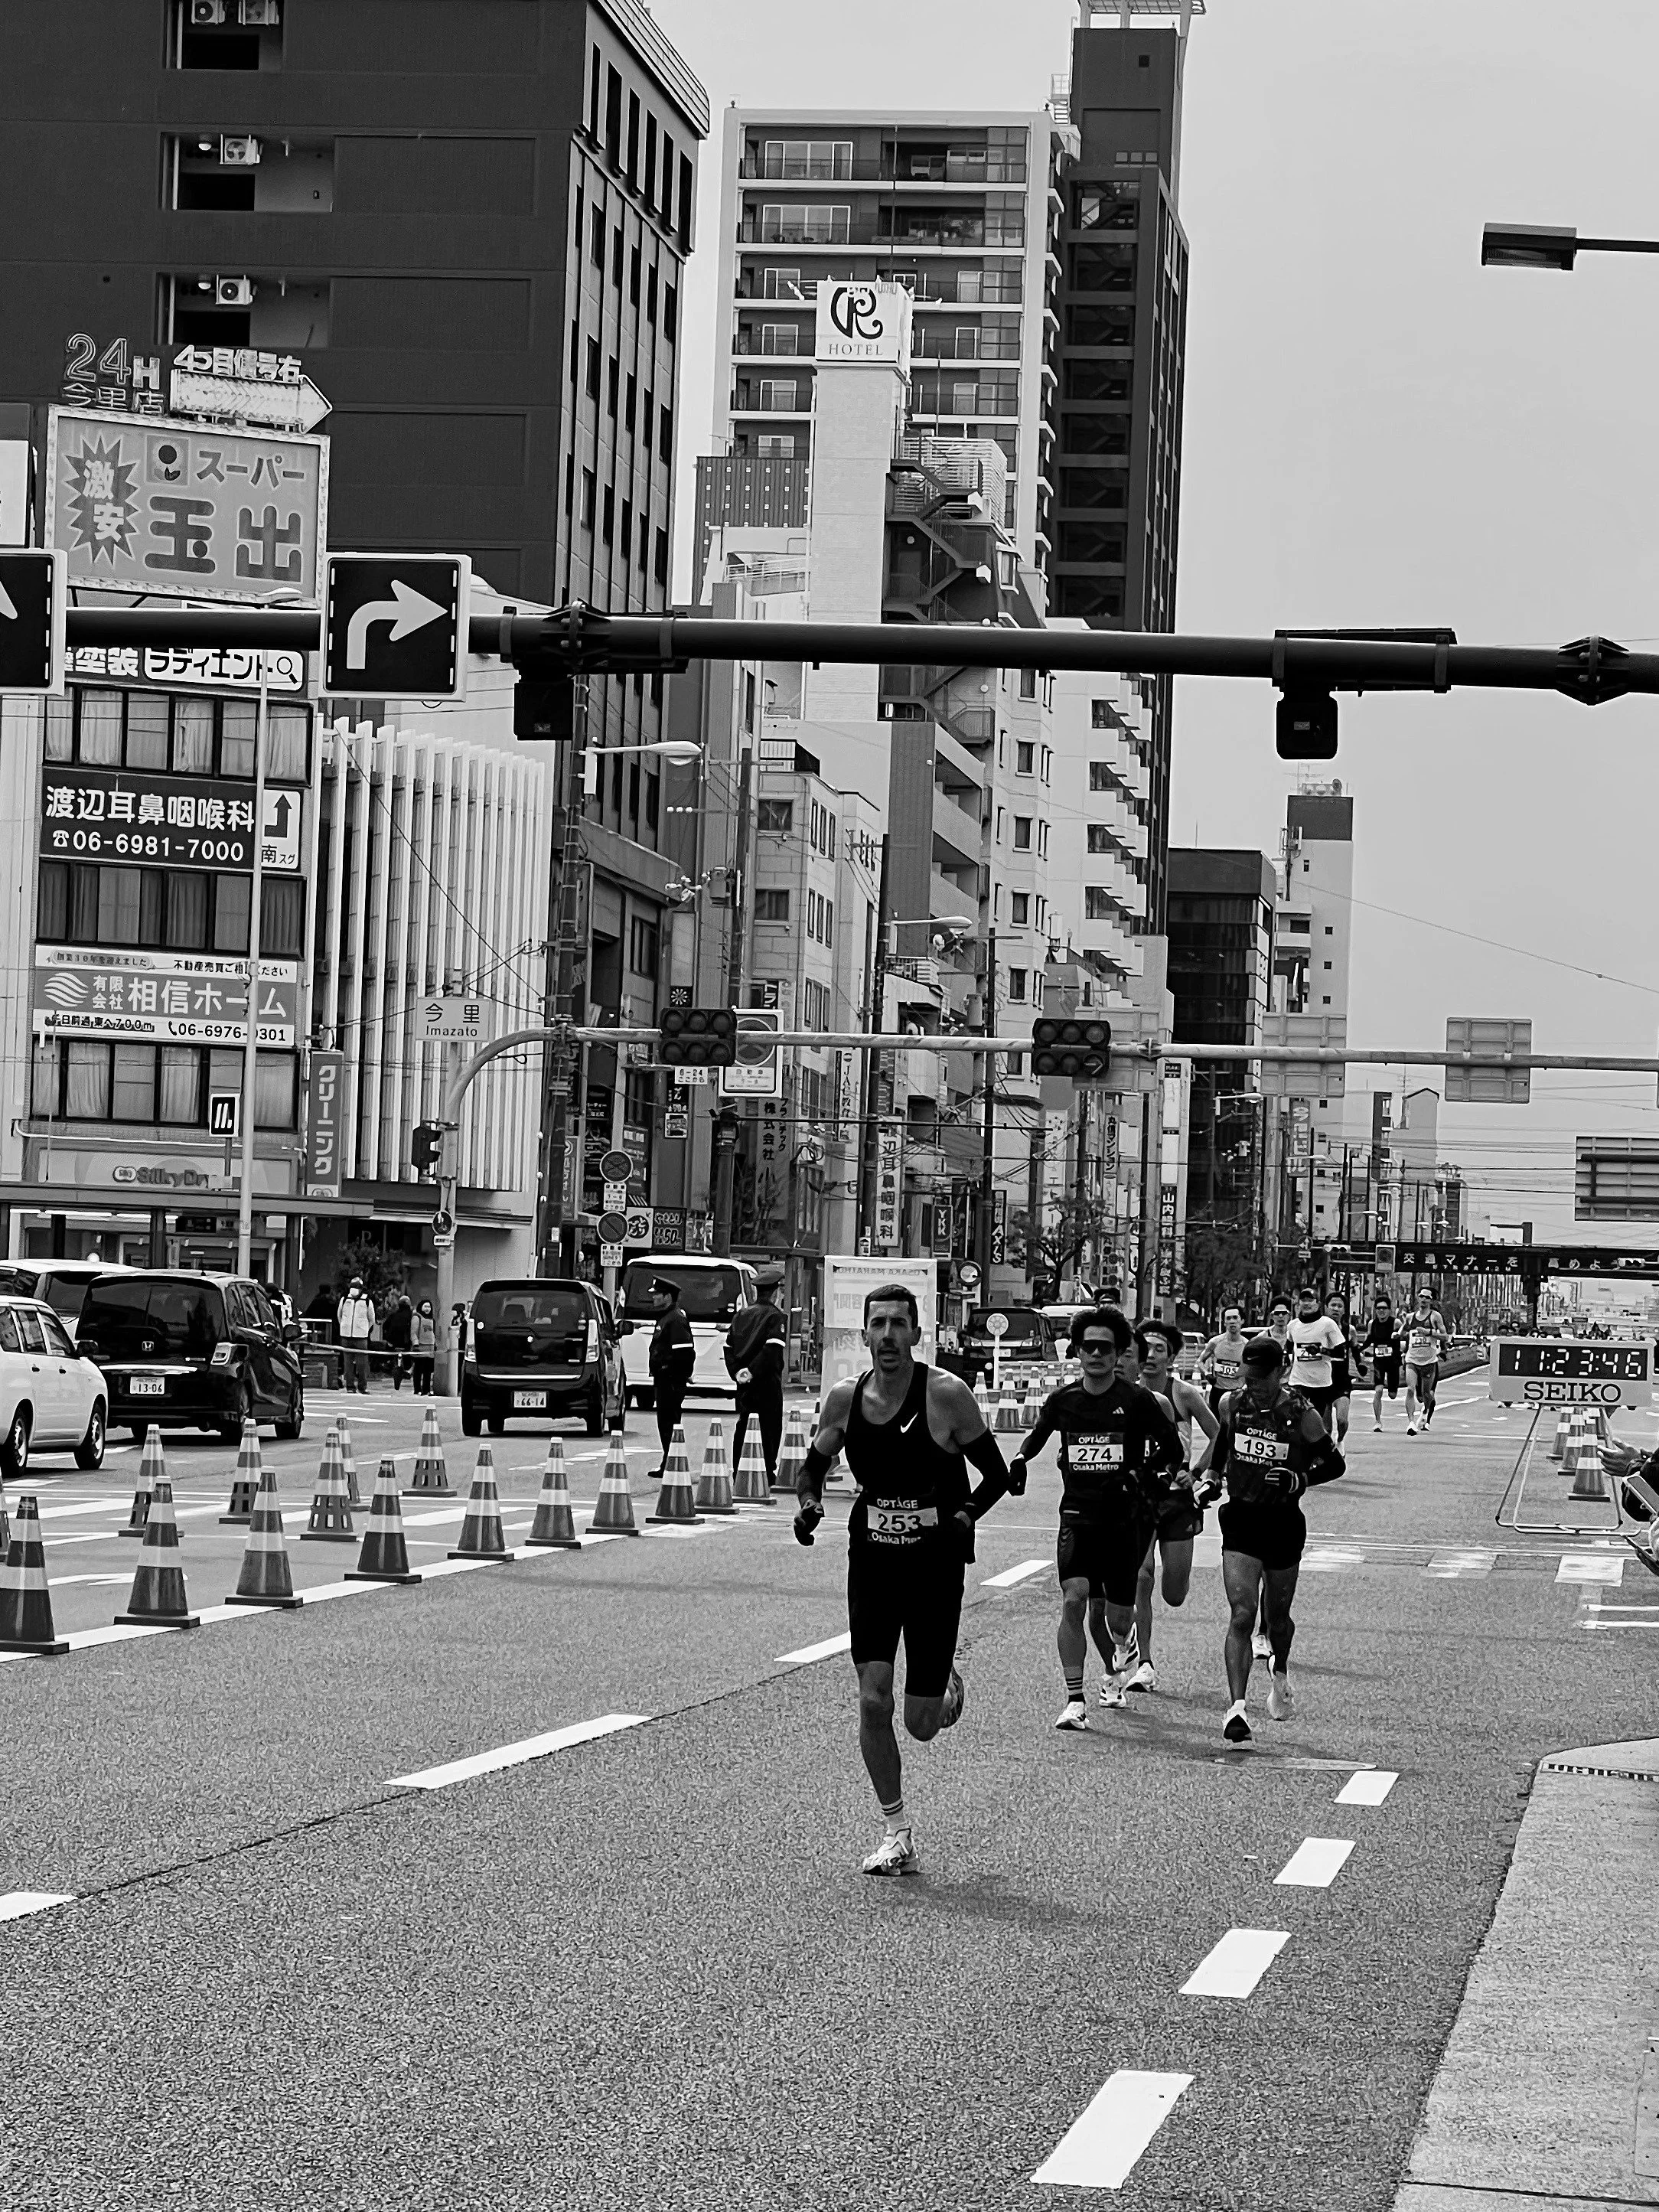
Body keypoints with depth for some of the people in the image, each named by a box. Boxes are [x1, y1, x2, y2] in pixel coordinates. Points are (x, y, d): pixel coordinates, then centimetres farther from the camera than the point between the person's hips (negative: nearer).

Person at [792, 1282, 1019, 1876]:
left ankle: (947, 1684, 39)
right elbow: (813, 1466, 13)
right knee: (873, 1699, -9)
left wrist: (964, 1517, -20)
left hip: (935, 1566, -2)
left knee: (921, 1724, 1)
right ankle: (896, 1833, 5)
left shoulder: (947, 1395, -12)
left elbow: (997, 1474, -3)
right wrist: (809, 1504, -8)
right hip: (871, 1563, 2)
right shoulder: (845, 1399, -2)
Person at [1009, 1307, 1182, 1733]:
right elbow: (1040, 1433, 23)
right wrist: (1021, 1458, 3)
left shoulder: (1137, 1400, -5)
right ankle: (1074, 1701, -15)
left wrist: (1137, 1475, -15)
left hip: (1125, 1520, -1)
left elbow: (1172, 1449, 0)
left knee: (1116, 1620, 4)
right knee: (1073, 1600, -19)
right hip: (1077, 1517, 1)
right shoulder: (1062, 1400, 4)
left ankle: (1114, 1673, 41)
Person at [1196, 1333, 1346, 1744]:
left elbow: (1335, 1463, -1)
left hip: (1284, 1522, -1)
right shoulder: (1232, 1405, -1)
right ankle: (1236, 1708, -18)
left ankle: (1279, 1670, 48)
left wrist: (1301, 1479, -17)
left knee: (1276, 1617, 14)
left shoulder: (1303, 1415, -10)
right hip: (1240, 1520, 1)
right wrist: (1212, 1480, 14)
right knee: (1241, 1614, -13)